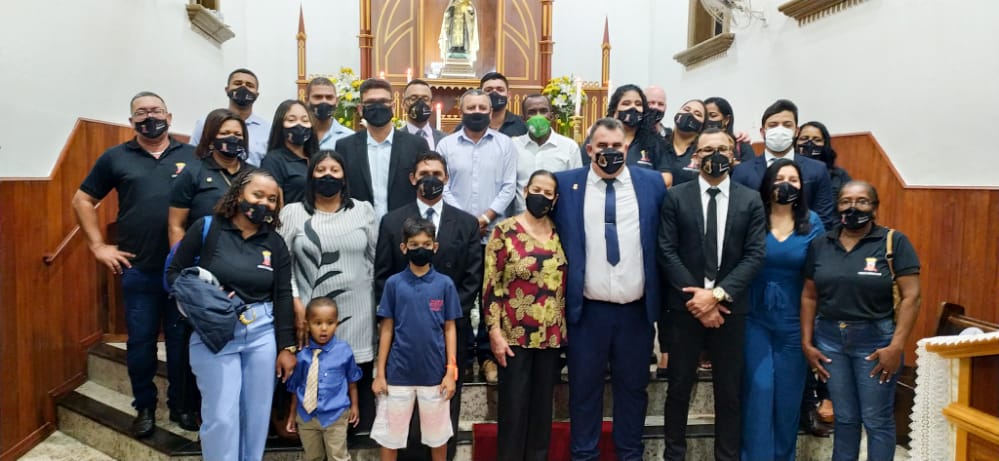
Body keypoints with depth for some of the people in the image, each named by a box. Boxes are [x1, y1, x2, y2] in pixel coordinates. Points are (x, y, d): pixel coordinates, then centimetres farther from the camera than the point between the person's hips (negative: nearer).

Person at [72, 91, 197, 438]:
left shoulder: (192, 156, 3)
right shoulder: (116, 157, 5)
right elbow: (82, 200, 11)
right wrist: (98, 246, 2)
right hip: (137, 270, 1)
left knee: (181, 340, 10)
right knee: (140, 341, 9)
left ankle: (181, 404, 25)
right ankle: (144, 408, 25)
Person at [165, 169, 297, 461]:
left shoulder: (275, 243, 5)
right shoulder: (206, 228, -3)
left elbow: (283, 296, 4)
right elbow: (174, 272, 1)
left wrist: (287, 347, 2)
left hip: (262, 334, 3)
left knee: (256, 415, 10)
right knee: (221, 417, -1)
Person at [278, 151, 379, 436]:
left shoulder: (363, 210, 9)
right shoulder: (293, 213, 5)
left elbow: (377, 259, 11)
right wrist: (296, 302, -7)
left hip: (358, 314, 1)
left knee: (359, 376, 4)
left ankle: (362, 433, 17)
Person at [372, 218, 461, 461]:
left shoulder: (445, 284, -3)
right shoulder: (394, 283, -3)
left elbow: (449, 328, 2)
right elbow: (386, 329, 1)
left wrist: (451, 371, -3)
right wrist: (380, 373, -1)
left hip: (434, 373, 0)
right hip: (398, 372, 0)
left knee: (438, 433, 14)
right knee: (389, 434, 11)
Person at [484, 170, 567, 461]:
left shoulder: (559, 235, 7)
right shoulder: (504, 231, -5)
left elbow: (566, 283, 13)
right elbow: (492, 285, -8)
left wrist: (566, 328, 10)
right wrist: (495, 333, -12)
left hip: (552, 335, 4)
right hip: (515, 335, -4)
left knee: (542, 405, 13)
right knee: (513, 406, 3)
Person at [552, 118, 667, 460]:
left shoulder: (652, 183, 3)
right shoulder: (565, 184, 0)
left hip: (637, 309, 1)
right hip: (587, 309, -1)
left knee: (633, 387, 15)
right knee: (584, 388, 12)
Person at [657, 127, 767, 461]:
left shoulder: (751, 200, 4)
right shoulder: (676, 197, 0)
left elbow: (755, 255, -4)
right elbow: (667, 252, -5)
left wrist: (718, 294, -14)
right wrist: (696, 297, -13)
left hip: (730, 306, 1)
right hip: (686, 304, -1)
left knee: (730, 390, 10)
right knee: (679, 387, 9)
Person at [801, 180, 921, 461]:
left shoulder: (894, 242, -6)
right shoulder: (820, 244, 5)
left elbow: (911, 297, -10)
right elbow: (809, 296, 8)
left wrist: (896, 346, -15)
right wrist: (807, 342, 3)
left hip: (875, 340, -3)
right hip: (829, 339, 3)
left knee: (877, 420, 7)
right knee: (844, 417, 15)